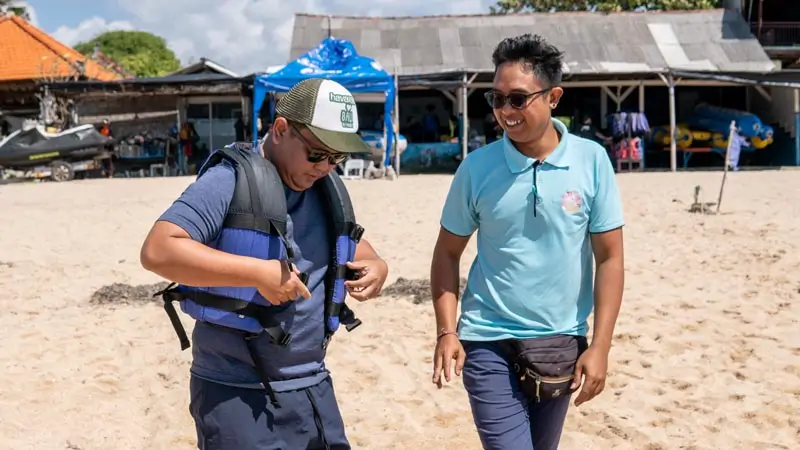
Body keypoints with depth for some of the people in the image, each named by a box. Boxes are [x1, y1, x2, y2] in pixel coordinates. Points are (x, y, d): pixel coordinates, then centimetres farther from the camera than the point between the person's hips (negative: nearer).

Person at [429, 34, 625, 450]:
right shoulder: (477, 167, -8)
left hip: (562, 342, 2)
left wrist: (600, 346, -8)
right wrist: (446, 332, -6)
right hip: (488, 342, -2)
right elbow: (448, 253, 2)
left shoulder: (592, 161, -7)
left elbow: (609, 257, -4)